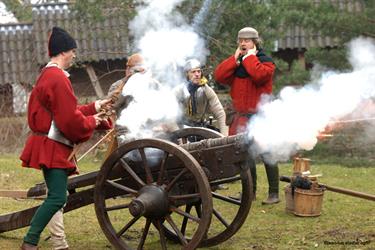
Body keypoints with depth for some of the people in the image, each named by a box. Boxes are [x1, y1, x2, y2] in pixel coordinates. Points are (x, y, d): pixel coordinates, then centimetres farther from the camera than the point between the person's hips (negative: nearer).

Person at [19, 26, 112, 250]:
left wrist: (94, 108, 21)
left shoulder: (47, 75, 18)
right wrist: (92, 122, -2)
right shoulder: (58, 78, -16)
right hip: (53, 147, -11)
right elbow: (69, 119, -20)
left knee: (56, 197, 13)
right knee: (58, 198, -14)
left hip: (50, 145, 11)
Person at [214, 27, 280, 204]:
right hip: (241, 118, 6)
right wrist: (236, 58, -6)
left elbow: (259, 75, -26)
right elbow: (219, 76, -2)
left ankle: (274, 193, 1)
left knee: (267, 155, -6)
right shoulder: (235, 63, 13)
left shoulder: (265, 61, -4)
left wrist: (250, 57, -12)